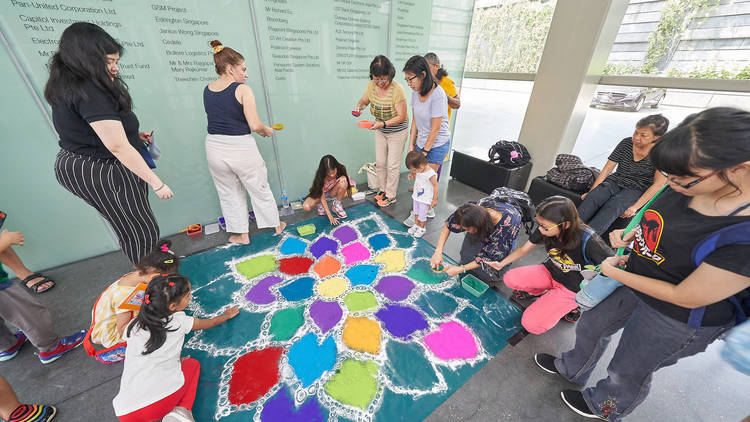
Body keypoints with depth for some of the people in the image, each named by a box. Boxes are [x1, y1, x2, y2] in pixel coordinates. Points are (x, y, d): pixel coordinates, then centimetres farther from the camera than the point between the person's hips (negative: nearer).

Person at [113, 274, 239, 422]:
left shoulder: (133, 326, 5)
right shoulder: (180, 321, -4)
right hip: (166, 398, -3)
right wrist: (226, 315, 35)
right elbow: (209, 323, 16)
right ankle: (182, 409, 3)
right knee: (192, 364, 24)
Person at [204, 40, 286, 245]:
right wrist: (267, 131, 3)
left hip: (214, 148, 5)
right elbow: (255, 125, -18)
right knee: (260, 190, 14)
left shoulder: (207, 90, 8)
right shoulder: (242, 90, -11)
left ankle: (241, 234, 29)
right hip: (241, 149, -5)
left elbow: (220, 118, 15)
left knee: (229, 194, 18)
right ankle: (276, 225, 32)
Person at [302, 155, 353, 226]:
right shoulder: (321, 176, -32)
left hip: (333, 191, 2)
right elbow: (322, 198, -30)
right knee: (306, 207, -31)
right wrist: (330, 217, -34)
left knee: (343, 180, -32)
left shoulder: (341, 169, -26)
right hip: (321, 192, -2)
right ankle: (321, 204, 4)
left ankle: (337, 205, -11)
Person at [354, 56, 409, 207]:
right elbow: (364, 100, 7)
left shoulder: (397, 90, -27)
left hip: (397, 132, -6)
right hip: (380, 130, 6)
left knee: (393, 165, 3)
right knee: (379, 162, 14)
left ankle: (391, 195, 20)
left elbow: (402, 117, -24)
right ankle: (383, 188, 35)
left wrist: (383, 124, -35)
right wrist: (359, 106, -17)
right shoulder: (371, 85, -10)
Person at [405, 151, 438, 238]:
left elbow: (435, 186, -18)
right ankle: (416, 225, 42)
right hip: (416, 196, 7)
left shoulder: (430, 174, -28)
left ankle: (422, 228, 31)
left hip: (425, 199, -7)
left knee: (422, 215, 9)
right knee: (416, 212, 22)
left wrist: (434, 200, -13)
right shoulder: (418, 170, -8)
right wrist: (413, 174, -11)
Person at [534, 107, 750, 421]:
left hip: (677, 319, -6)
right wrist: (630, 235, -10)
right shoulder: (688, 185, -16)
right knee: (590, 327, 27)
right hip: (632, 283, 6)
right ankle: (572, 369, 58)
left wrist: (614, 272, -18)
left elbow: (685, 298, -27)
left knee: (628, 372, 21)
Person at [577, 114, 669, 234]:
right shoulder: (626, 143, 4)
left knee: (612, 206, -37)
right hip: (614, 183, 3)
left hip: (636, 190, -3)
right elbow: (606, 169, 1)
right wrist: (591, 192, -10)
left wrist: (635, 207, -20)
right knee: (591, 198, -32)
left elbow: (658, 184, -10)